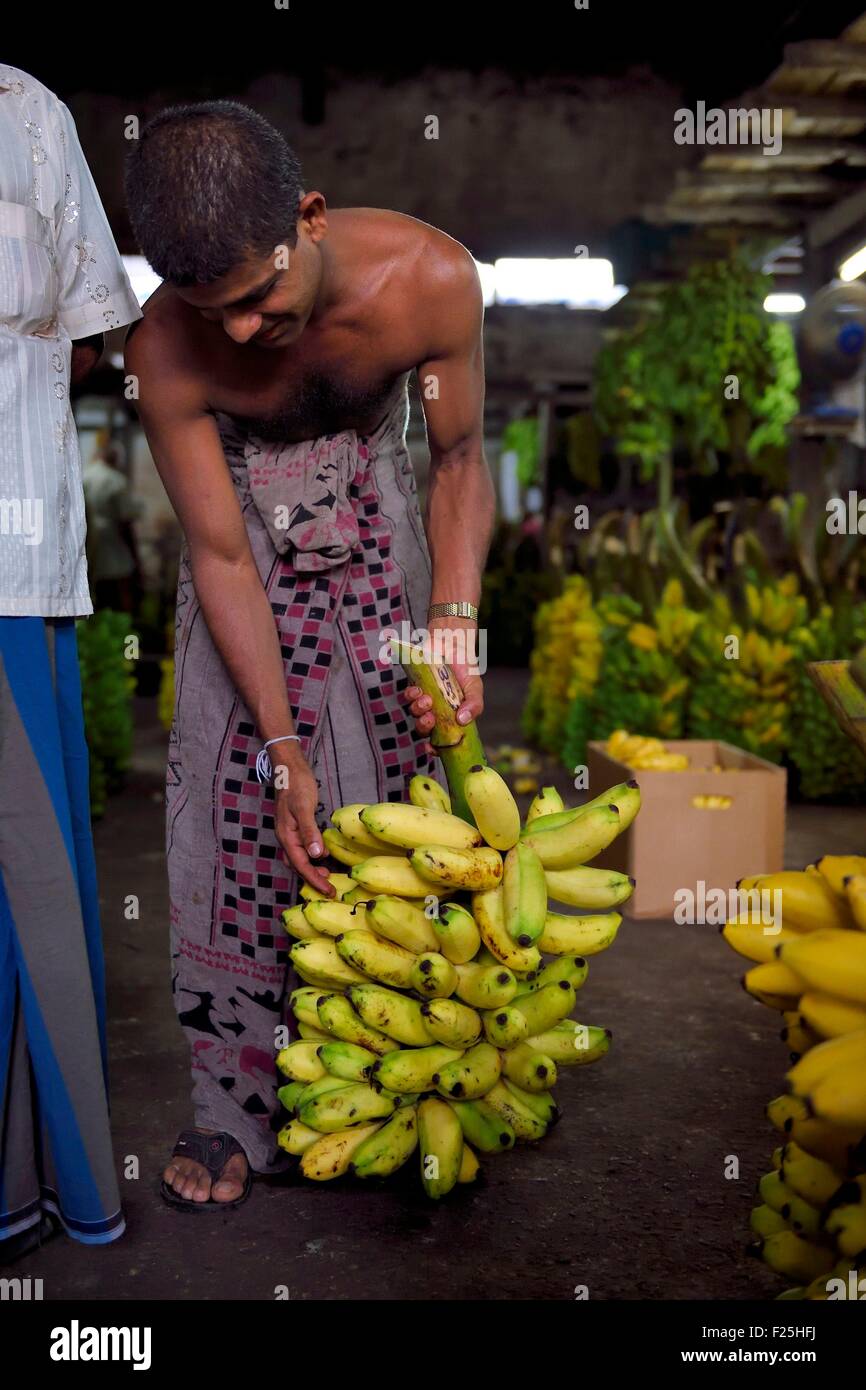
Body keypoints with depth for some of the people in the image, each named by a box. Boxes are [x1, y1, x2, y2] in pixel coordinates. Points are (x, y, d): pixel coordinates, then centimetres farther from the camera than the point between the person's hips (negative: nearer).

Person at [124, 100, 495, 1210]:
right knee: (234, 802, -4)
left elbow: (459, 459, -11)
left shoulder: (429, 277, -27)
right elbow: (220, 556, -22)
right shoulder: (166, 349, -28)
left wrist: (457, 615, -24)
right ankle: (240, 1107, 11)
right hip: (249, 530, -1)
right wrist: (281, 751, -24)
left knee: (390, 781, 2)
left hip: (374, 518, 1)